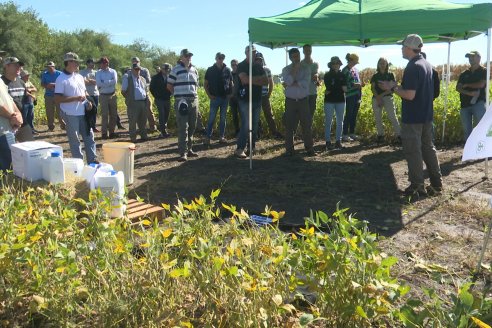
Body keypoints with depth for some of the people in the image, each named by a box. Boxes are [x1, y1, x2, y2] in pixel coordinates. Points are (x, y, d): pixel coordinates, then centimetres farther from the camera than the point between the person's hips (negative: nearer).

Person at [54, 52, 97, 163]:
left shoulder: (79, 77, 11)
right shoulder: (61, 79, -10)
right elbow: (57, 99, -16)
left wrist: (88, 102, 1)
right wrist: (76, 98, -20)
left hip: (83, 112, 7)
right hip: (70, 114, -6)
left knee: (89, 136, 10)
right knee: (74, 140, 4)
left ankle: (92, 160, 19)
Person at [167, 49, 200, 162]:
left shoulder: (194, 70, 14)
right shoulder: (176, 70, -2)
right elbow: (169, 85, 2)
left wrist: (194, 94, 13)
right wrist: (178, 94, 2)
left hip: (194, 101, 6)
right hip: (181, 101, -6)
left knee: (192, 127, 10)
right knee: (183, 128, -8)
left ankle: (189, 149, 22)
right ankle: (183, 153, -7)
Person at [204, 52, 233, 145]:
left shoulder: (227, 70, 6)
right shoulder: (210, 70, 1)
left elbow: (231, 83, 14)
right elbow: (205, 84, 5)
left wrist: (231, 93, 2)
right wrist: (209, 95, -4)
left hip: (225, 98, 2)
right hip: (214, 98, -2)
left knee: (223, 118, 8)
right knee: (211, 118, -2)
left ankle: (222, 136, 15)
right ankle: (207, 137, 3)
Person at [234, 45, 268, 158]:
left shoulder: (259, 67, 15)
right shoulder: (241, 66, -3)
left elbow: (266, 81, 5)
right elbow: (245, 79, -20)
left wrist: (252, 79, -10)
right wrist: (259, 79, -7)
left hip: (257, 99, 6)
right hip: (245, 99, -6)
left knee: (255, 125, 9)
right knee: (246, 125, -12)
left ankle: (252, 147, 18)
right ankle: (239, 149, -8)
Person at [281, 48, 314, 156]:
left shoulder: (306, 69, 5)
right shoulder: (286, 69, 5)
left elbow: (305, 83, -11)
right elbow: (288, 81, -14)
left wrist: (291, 84, -12)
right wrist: (295, 69, -13)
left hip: (303, 100, 0)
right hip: (290, 101, 0)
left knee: (306, 125, 1)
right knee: (289, 126, 2)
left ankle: (309, 148, 9)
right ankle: (289, 149, 10)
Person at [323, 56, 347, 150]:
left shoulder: (342, 75, 9)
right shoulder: (327, 75, 1)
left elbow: (345, 89, 1)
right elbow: (328, 88, -11)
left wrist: (332, 90, -11)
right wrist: (340, 88, -6)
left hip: (340, 101, 3)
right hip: (329, 101, -3)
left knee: (340, 121, 5)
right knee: (328, 121, -3)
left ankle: (338, 141, 12)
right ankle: (328, 142, 1)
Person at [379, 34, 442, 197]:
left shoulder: (412, 68, -18)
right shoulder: (427, 64, 12)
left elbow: (410, 95, -24)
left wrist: (393, 88, -11)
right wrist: (398, 86, 16)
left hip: (413, 117, -9)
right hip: (426, 115, 9)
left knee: (413, 151, 0)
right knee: (428, 148, 15)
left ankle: (418, 187, 6)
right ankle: (436, 183, 21)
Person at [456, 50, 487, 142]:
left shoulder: (484, 71, 5)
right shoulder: (464, 74, 16)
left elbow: (481, 84, -11)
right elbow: (458, 88, 4)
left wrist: (466, 85, 2)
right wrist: (469, 93, -12)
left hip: (478, 103, -4)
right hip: (465, 104, 5)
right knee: (467, 129, 7)